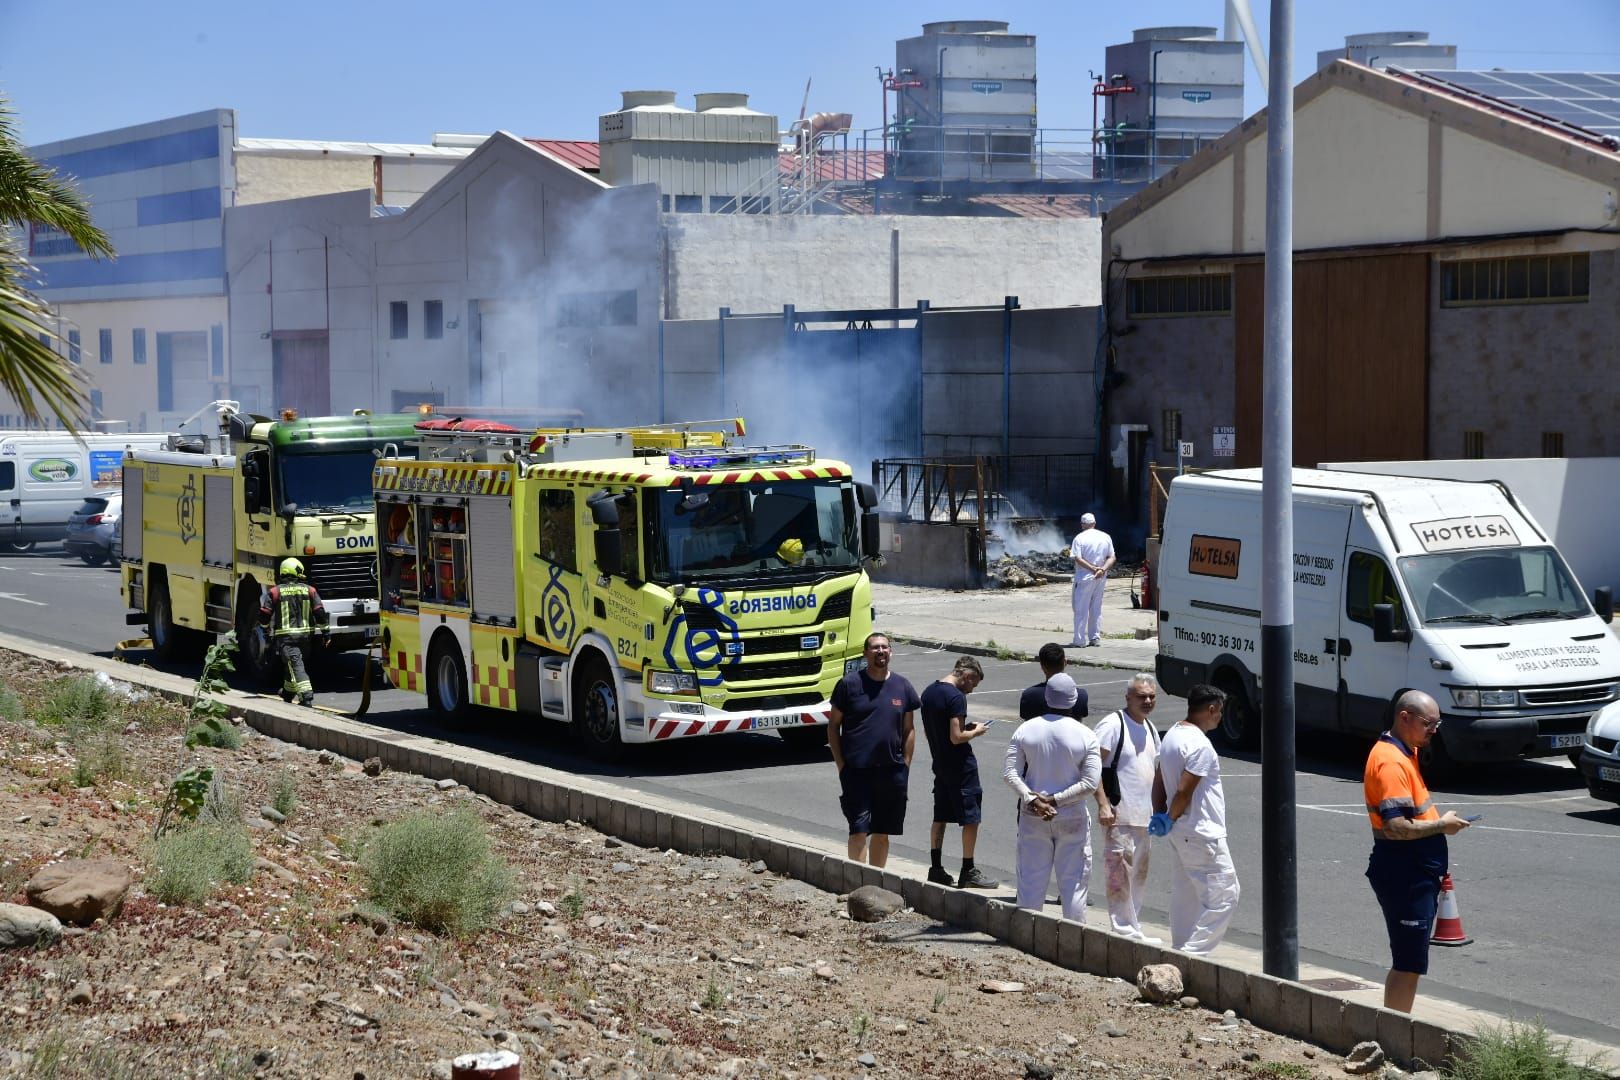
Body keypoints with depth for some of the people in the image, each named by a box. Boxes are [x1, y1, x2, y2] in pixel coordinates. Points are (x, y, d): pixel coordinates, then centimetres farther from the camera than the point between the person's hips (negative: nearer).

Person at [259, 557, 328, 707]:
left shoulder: (274, 592, -4)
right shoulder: (309, 590, 1)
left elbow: (264, 616, -1)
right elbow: (320, 613, 0)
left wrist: (265, 626, 21)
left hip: (285, 636, -4)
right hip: (305, 634, 4)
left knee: (296, 666, -11)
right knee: (293, 662, 24)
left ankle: (306, 696, -27)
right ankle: (288, 693, 41)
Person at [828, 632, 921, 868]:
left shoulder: (902, 686, 8)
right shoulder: (850, 683, -1)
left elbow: (909, 730, 14)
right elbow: (833, 725, 2)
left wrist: (905, 765, 6)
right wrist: (841, 764, -4)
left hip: (892, 770, 3)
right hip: (857, 770, -3)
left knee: (882, 832, 10)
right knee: (859, 830, -8)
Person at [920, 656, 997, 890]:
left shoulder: (929, 692, 8)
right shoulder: (956, 697, -19)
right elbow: (956, 737, -24)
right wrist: (975, 731, -5)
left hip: (940, 763, 8)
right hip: (960, 765, -8)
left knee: (940, 817, 14)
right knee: (971, 818, -1)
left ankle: (936, 869, 17)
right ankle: (968, 872, 2)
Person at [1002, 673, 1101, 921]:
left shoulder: (1026, 730, -4)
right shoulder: (1085, 735, -9)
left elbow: (1009, 772, -7)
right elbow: (1090, 782, -13)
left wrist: (1031, 799, -13)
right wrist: (1056, 800, -13)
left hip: (1032, 817, 2)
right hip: (1072, 817, -2)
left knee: (1031, 880, 9)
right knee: (1073, 882, 6)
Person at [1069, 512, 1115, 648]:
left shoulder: (1080, 538, -8)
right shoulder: (1106, 537, 7)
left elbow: (1078, 559, -16)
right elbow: (1111, 558, 3)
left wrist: (1093, 568, -17)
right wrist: (1103, 569, -10)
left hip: (1085, 577, -5)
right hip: (1101, 579, 5)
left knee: (1081, 609, 1)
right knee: (1096, 608, 15)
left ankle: (1080, 640, 0)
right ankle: (1095, 638, 15)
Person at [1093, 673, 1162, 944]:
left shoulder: (1149, 729, 16)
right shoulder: (1113, 724, -11)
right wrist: (1103, 804, -24)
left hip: (1143, 817, 9)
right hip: (1119, 816, -9)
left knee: (1139, 876, 14)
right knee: (1120, 875, -8)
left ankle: (1134, 930, 22)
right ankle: (1125, 930, -4)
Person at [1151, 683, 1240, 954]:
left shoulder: (1171, 736, 10)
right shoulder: (1200, 745, -20)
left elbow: (1159, 782, 13)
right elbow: (1184, 792, -21)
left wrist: (1160, 816, 7)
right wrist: (1169, 820, -7)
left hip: (1180, 834, 10)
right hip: (1203, 835, -10)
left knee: (1185, 895, 16)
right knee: (1224, 895, -4)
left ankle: (1181, 950, 20)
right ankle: (1193, 952, -7)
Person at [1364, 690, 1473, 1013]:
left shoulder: (1404, 753, 14)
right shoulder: (1391, 761, -20)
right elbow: (1396, 827, -28)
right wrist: (1441, 825, -16)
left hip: (1416, 873, 11)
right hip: (1404, 875, -11)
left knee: (1407, 961, 16)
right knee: (1409, 963, -7)